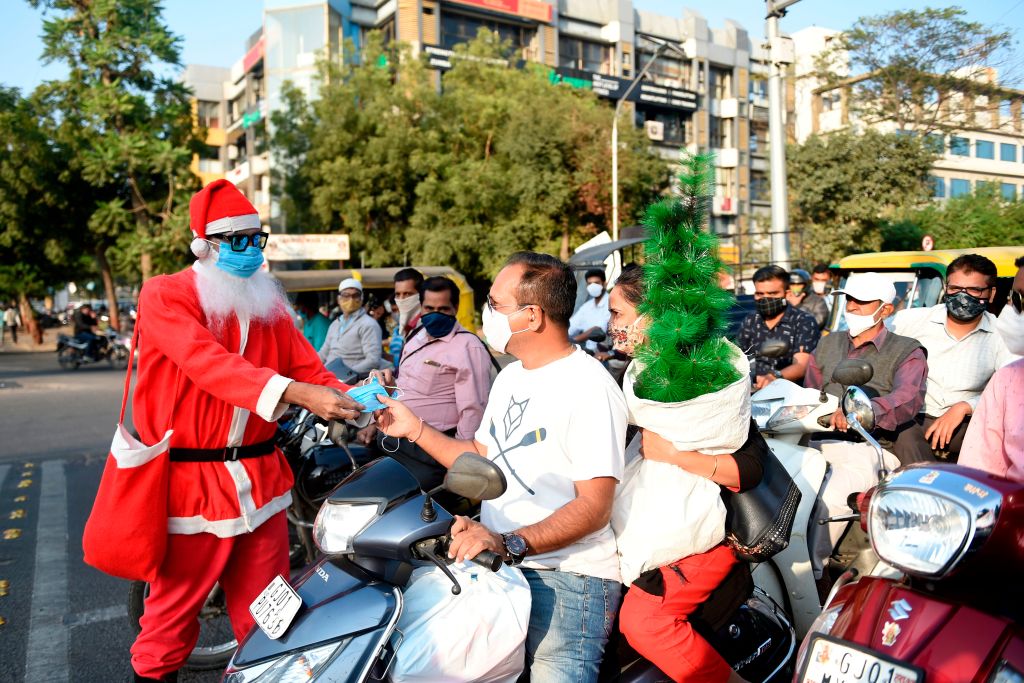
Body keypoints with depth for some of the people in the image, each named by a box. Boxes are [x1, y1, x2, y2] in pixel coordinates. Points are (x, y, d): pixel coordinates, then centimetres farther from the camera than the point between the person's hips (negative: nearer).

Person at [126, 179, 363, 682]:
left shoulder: (267, 303, 11)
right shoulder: (165, 295, -7)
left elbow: (308, 367, 4)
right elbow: (210, 361, -24)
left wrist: (352, 402, -16)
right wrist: (295, 393, -37)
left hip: (260, 476, 5)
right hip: (189, 481, -4)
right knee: (174, 606, 9)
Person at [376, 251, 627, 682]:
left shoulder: (588, 387, -13)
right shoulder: (510, 376, 16)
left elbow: (594, 507, -19)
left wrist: (508, 543, -28)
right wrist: (415, 429, 15)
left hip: (566, 577, -7)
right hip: (499, 564, 7)